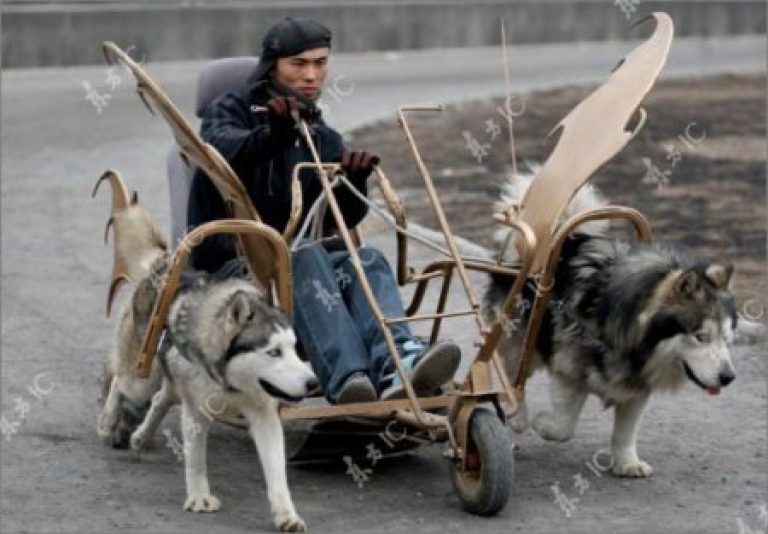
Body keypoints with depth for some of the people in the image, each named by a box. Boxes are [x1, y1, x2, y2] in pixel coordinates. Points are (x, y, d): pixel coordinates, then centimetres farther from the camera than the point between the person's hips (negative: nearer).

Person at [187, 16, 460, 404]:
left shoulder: (324, 138, 19)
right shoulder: (231, 111, 7)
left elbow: (344, 219, 4)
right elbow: (224, 149, -20)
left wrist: (354, 182, -17)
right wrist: (271, 135, -40)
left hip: (301, 262, 4)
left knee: (367, 259, -27)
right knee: (304, 253, -36)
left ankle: (394, 366, -56)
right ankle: (346, 377, -57)